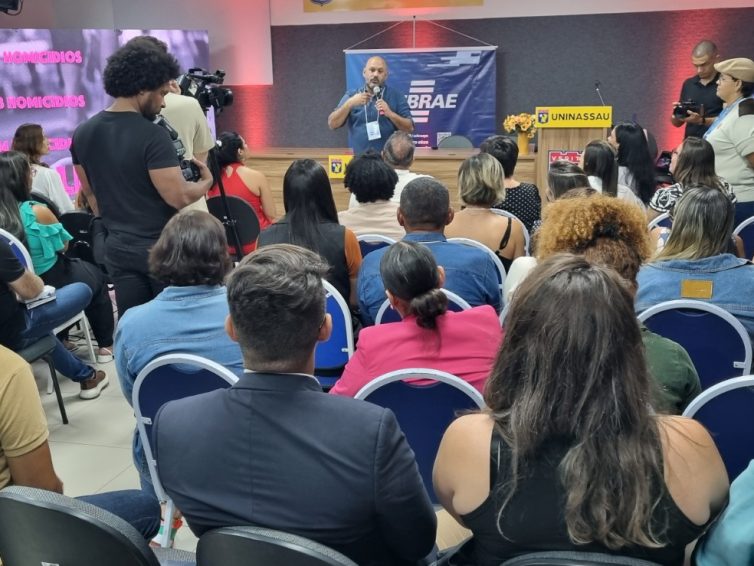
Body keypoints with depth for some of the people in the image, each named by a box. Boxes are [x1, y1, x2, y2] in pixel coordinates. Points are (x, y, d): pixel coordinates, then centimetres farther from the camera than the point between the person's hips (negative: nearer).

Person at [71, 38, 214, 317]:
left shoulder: (82, 134, 3)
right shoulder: (152, 135, -19)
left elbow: (91, 193, 14)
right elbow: (178, 198, -21)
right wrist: (206, 182, -1)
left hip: (118, 248, 6)